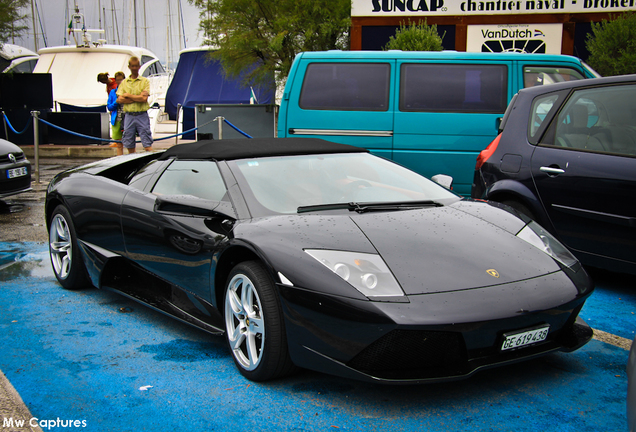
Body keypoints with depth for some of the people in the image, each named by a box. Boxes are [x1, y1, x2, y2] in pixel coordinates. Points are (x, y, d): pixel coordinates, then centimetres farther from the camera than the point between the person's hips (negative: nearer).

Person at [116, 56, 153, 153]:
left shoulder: (145, 81, 5)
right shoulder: (124, 82, 12)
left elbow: (144, 98, -8)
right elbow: (119, 100, 0)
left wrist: (128, 95, -2)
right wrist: (137, 98, -7)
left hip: (142, 115, -3)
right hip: (129, 115, 3)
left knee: (147, 144, -7)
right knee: (130, 146, 6)